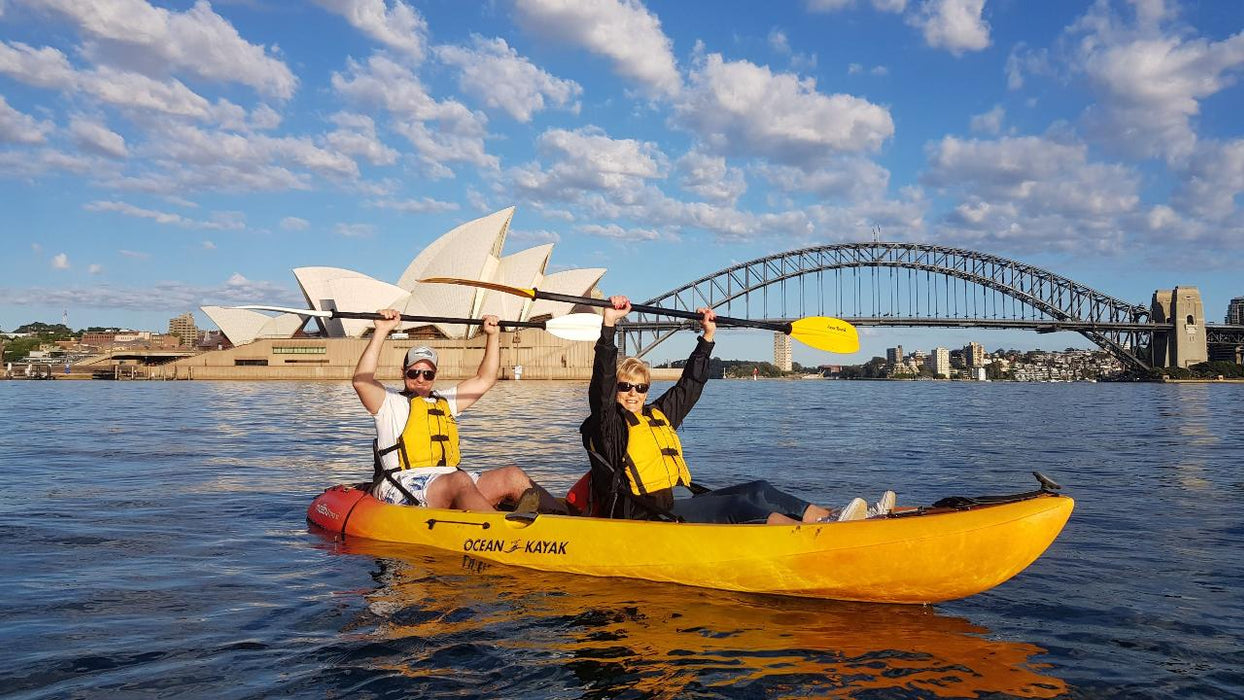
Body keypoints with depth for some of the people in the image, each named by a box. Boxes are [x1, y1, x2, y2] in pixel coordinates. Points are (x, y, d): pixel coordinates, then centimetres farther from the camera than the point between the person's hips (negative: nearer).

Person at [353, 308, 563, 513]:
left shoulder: (445, 401, 30)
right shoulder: (390, 402, 11)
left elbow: (484, 380, 30)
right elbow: (361, 381, -8)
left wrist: (493, 335, 23)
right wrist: (381, 332, -12)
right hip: (406, 487, -6)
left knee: (513, 476, -15)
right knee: (460, 481, -37)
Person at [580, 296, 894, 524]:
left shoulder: (659, 415, 21)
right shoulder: (609, 424, -1)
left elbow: (689, 384, 26)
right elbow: (602, 380, -16)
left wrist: (707, 337, 25)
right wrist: (609, 324, -24)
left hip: (680, 502, 8)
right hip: (647, 514, -8)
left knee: (758, 490, -9)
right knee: (738, 505, -27)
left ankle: (828, 517, -21)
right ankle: (824, 531, -42)